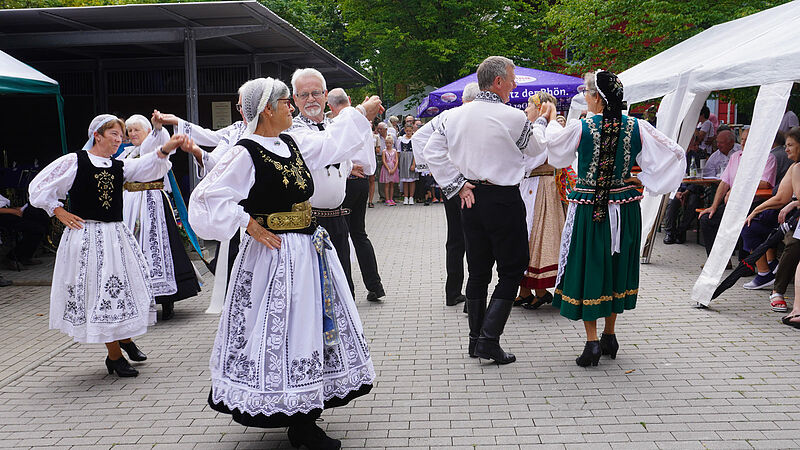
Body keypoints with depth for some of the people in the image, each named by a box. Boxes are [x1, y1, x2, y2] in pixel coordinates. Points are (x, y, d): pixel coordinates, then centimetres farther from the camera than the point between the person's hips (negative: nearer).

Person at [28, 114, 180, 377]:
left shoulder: (119, 167, 11)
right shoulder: (74, 161, -2)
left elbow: (147, 166, -6)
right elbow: (39, 188, 3)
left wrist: (167, 148, -23)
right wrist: (60, 213, -2)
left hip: (116, 235, 5)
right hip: (86, 238, -5)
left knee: (128, 286, 8)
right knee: (100, 293, -2)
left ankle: (125, 338, 34)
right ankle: (114, 356, 10)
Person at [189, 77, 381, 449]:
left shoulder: (294, 143, 10)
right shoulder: (245, 153, -12)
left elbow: (332, 140, 28)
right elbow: (208, 199, -15)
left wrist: (363, 111, 36)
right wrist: (250, 226, -15)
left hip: (311, 250, 9)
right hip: (274, 256, -9)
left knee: (313, 329, 13)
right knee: (280, 336, -2)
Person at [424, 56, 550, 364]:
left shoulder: (455, 115, 3)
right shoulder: (514, 117, -11)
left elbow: (432, 151, 3)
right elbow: (535, 147, 6)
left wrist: (457, 186, 3)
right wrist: (538, 121, 25)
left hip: (471, 199, 6)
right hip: (504, 199, -6)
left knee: (478, 270, 14)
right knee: (512, 269, 5)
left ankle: (476, 339, 20)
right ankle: (489, 339, -2)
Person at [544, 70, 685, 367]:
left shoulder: (581, 128, -13)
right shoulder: (637, 127, -4)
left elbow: (554, 147, 4)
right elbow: (675, 153, 0)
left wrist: (551, 119, 21)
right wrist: (645, 180, 8)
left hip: (588, 208, -4)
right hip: (624, 207, 4)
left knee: (587, 268, 6)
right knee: (615, 266, 17)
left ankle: (592, 341, 2)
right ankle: (610, 336, 28)